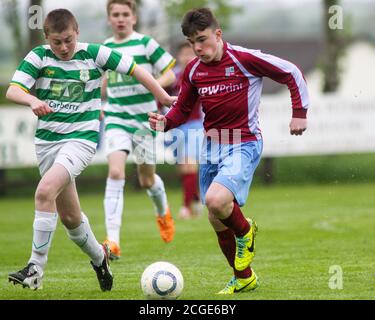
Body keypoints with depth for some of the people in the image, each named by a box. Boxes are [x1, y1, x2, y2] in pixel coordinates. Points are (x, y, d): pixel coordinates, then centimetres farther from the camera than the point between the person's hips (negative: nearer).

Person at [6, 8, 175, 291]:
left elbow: (135, 69, 3)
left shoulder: (94, 54, -4)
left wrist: (165, 98, 3)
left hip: (81, 138, -4)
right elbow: (12, 90, -12)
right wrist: (32, 100, -33)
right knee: (69, 215, 12)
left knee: (45, 191, -26)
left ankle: (36, 268, -21)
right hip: (46, 140, 4)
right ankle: (98, 256, 39)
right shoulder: (39, 57, -2)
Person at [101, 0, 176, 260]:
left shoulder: (146, 44, -5)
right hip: (116, 119, 2)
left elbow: (170, 75, -4)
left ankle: (163, 212, 47)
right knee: (116, 173, -18)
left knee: (147, 179, 10)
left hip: (144, 118, -2)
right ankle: (113, 241, -24)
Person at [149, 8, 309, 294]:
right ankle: (244, 279, 30)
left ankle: (245, 233, 5)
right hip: (211, 147, 6)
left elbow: (292, 74, -5)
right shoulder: (193, 71, 3)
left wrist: (299, 113, -7)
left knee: (216, 200, -29)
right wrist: (165, 122, -7)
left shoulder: (245, 59, -13)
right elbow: (183, 109, 14)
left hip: (244, 145, -6)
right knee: (217, 222, 10)